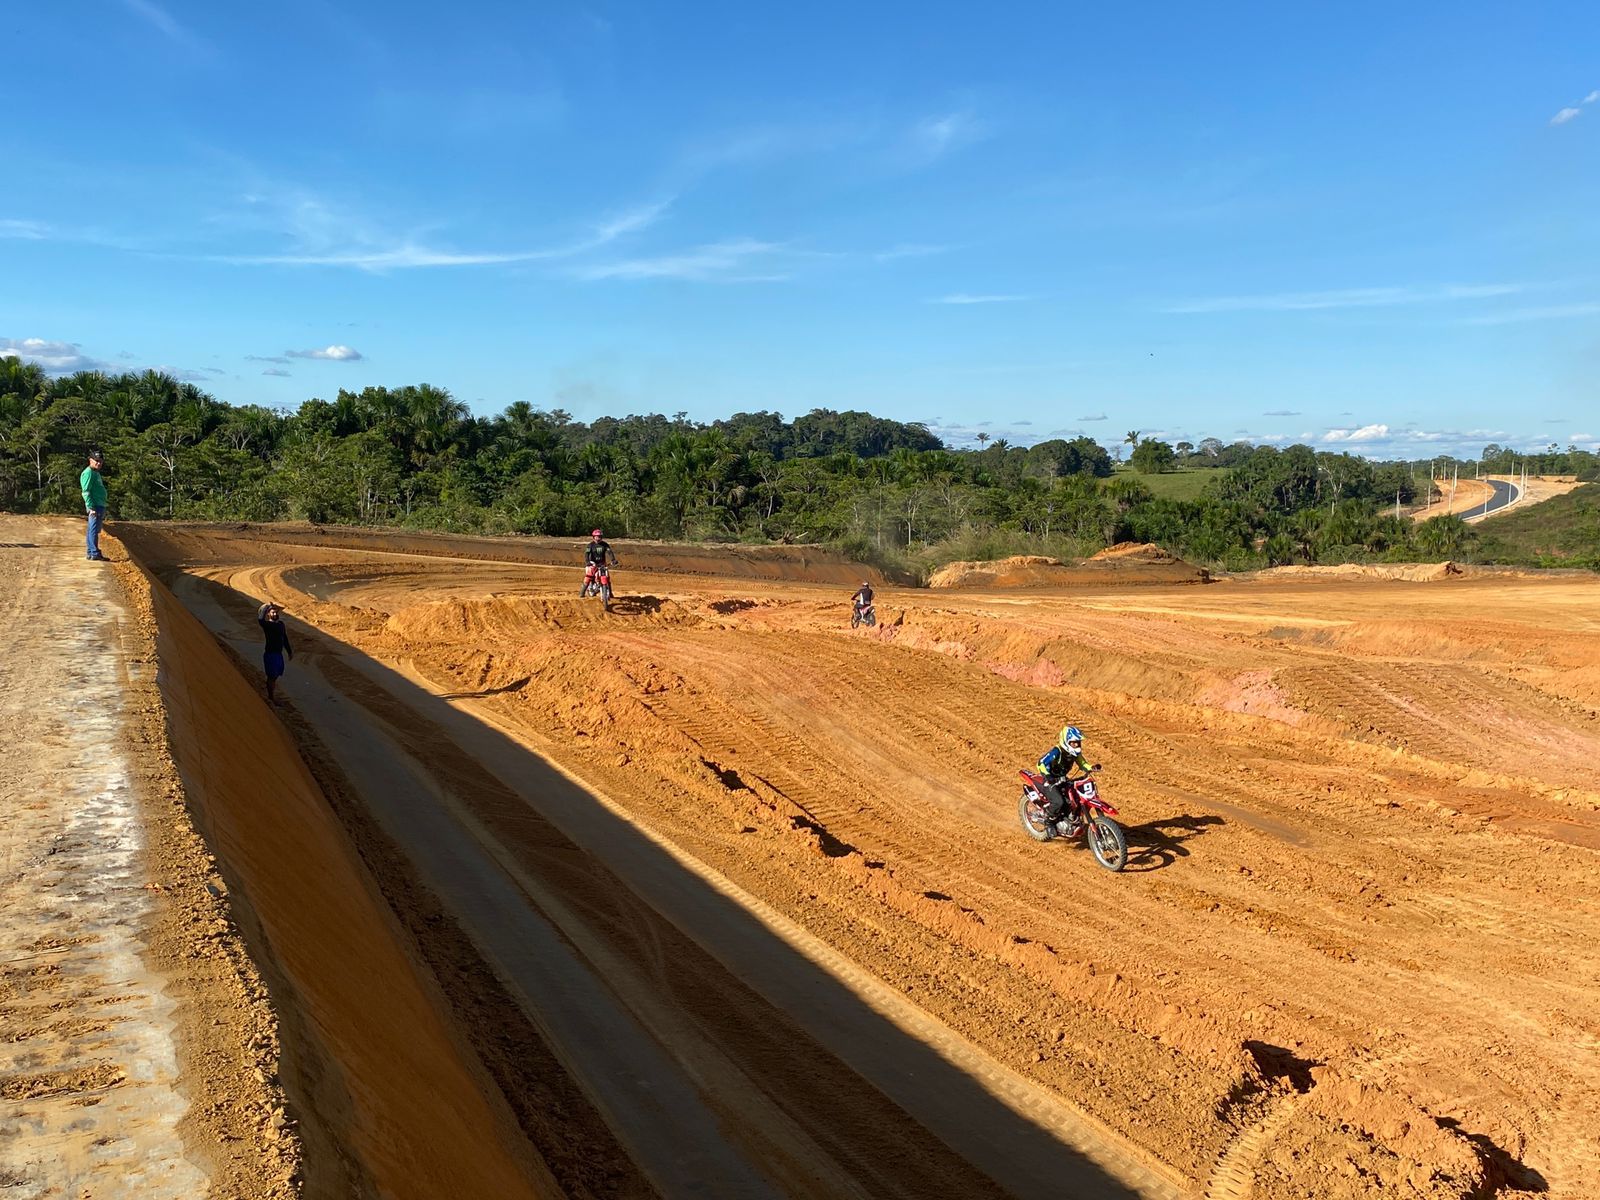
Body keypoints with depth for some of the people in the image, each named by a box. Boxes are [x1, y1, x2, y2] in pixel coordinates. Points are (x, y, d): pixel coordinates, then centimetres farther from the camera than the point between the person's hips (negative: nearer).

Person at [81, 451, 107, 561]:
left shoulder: (96, 473, 22)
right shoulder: (88, 473, -10)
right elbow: (86, 492, -17)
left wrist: (103, 510, 25)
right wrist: (91, 507, -22)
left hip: (100, 506, 10)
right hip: (95, 506, -10)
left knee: (92, 531, 13)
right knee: (94, 530, -10)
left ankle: (89, 553, 18)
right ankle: (94, 554, -11)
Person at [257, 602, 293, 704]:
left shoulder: (281, 624, 9)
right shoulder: (267, 624, -13)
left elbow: (285, 639, 19)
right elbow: (260, 620, -38)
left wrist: (289, 651, 23)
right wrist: (266, 606, -36)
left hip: (279, 654, 7)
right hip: (270, 654, -7)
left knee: (276, 675, 16)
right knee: (271, 676, -1)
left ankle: (271, 696, 30)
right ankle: (270, 698, 11)